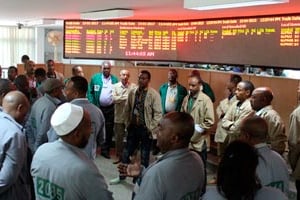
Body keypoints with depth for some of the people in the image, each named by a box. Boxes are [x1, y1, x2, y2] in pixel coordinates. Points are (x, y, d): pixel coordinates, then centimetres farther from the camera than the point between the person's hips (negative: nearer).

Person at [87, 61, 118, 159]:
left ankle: (105, 150, 19)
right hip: (97, 108, -1)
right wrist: (92, 105, -7)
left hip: (110, 109, 2)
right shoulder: (95, 77, -2)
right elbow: (90, 92, 1)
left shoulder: (115, 79, 2)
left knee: (109, 130, 8)